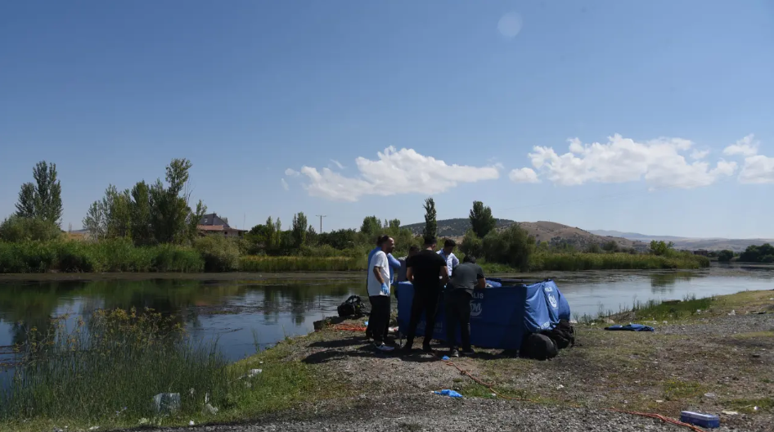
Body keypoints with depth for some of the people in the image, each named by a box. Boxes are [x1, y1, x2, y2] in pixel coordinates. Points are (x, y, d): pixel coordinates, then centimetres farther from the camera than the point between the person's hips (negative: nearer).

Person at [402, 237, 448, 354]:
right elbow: (446, 277, -7)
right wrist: (439, 285, 9)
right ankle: (426, 344, 12)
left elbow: (408, 275, 6)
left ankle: (408, 344, 6)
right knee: (430, 319, 9)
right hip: (433, 293, -1)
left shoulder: (414, 258, 3)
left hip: (419, 292, 1)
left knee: (414, 319, 8)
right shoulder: (439, 258, -2)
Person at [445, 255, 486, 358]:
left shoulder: (458, 267, 30)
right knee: (465, 323, 13)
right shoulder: (477, 268, 23)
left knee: (451, 323, 10)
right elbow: (483, 286, 29)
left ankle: (453, 349, 7)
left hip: (450, 292, 3)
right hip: (464, 294, -2)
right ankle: (467, 348, 22)